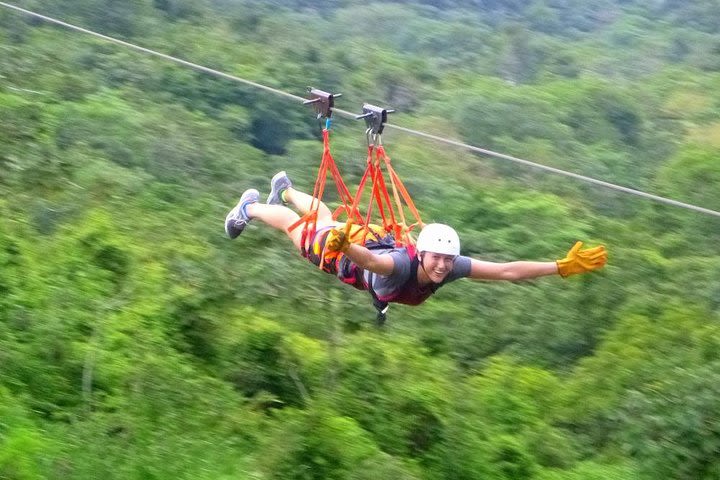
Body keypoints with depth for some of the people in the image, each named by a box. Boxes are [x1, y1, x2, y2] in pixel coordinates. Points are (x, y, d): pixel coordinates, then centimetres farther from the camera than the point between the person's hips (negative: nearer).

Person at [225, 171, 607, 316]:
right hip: (339, 250, -6)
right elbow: (363, 258, -67)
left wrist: (562, 266, -45)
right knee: (296, 224, 25)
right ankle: (250, 207, 55)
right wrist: (344, 243, -89)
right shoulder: (401, 265, -49)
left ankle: (284, 190, 66)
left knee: (323, 216, 36)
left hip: (378, 244, 6)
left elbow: (507, 271, -38)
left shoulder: (451, 267, -35)